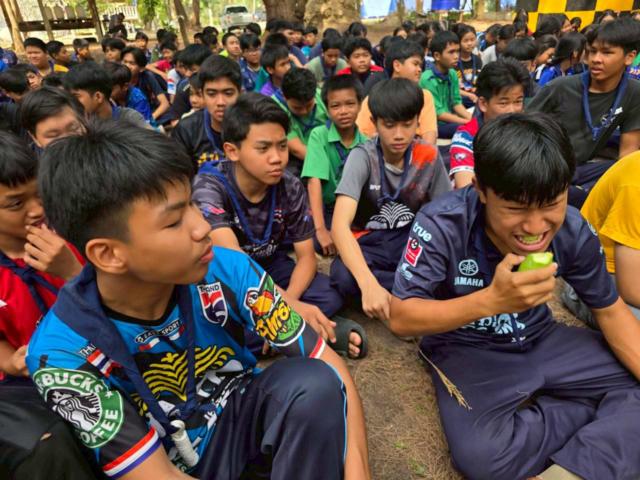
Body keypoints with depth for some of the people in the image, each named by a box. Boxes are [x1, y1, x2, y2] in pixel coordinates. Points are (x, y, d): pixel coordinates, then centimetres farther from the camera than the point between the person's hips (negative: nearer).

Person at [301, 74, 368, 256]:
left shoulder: (365, 142, -4)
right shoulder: (319, 135, -16)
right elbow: (314, 181, -24)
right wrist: (321, 229, -32)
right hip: (326, 208, -4)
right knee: (322, 243, -31)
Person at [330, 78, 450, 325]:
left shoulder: (429, 156, -7)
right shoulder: (362, 156, -19)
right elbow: (340, 224, -31)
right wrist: (369, 284, -46)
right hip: (367, 242, -2)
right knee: (343, 277, -37)